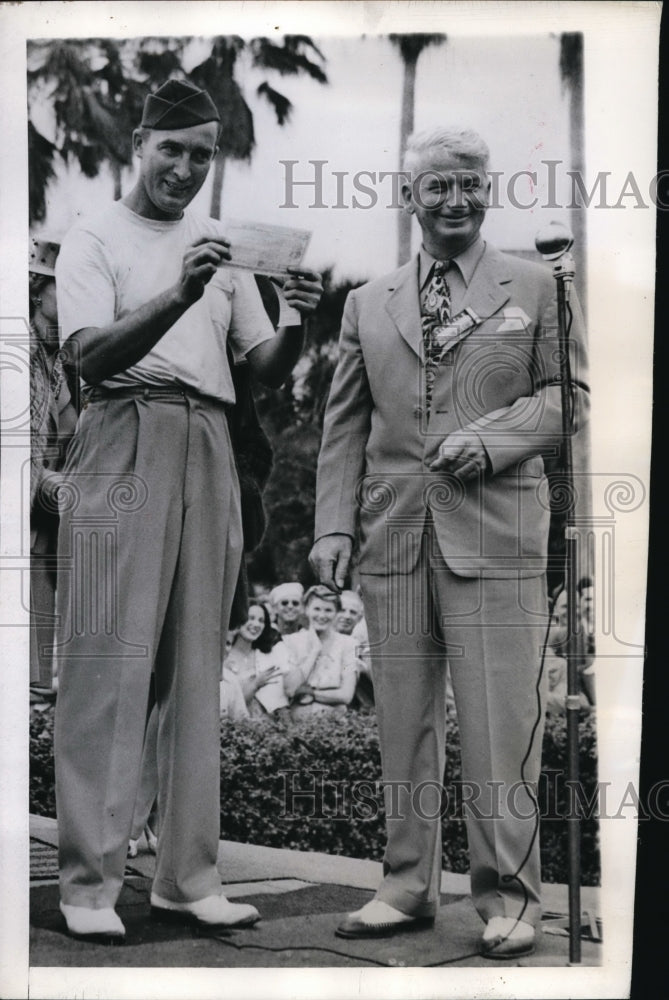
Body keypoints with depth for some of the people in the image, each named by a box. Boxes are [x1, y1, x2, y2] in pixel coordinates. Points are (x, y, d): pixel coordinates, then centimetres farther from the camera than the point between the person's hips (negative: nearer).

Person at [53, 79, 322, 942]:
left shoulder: (221, 248, 21)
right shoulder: (94, 240, 5)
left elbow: (263, 371, 14)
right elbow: (90, 353, -11)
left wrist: (296, 327, -7)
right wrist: (177, 298, -26)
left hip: (208, 451, 5)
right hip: (125, 442, -5)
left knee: (196, 669, 5)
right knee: (108, 664, -6)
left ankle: (186, 877, 12)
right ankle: (88, 880, 0)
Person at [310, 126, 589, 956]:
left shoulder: (536, 287, 10)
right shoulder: (368, 304, 16)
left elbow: (570, 393, 5)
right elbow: (344, 426, 13)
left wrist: (494, 437, -11)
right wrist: (333, 525, 3)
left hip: (495, 532, -3)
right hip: (394, 535, 3)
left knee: (499, 721, -3)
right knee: (402, 721, 6)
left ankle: (508, 896, 8)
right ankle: (407, 885, 17)